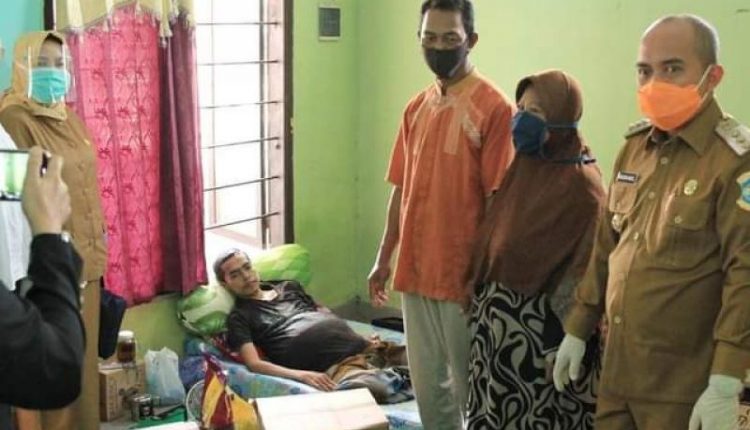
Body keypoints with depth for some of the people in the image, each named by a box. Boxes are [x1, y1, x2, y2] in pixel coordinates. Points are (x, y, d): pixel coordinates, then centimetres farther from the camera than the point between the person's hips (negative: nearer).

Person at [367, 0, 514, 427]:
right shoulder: (417, 107, 10)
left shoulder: (494, 107, -11)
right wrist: (384, 259, 14)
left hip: (464, 273, -6)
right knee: (427, 381, 16)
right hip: (414, 269, 7)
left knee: (470, 384, 6)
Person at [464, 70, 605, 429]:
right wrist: (477, 286, 10)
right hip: (498, 315, 8)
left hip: (539, 323, -8)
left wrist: (564, 341, -20)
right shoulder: (523, 165, 9)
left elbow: (583, 268, -18)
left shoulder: (581, 184, -15)